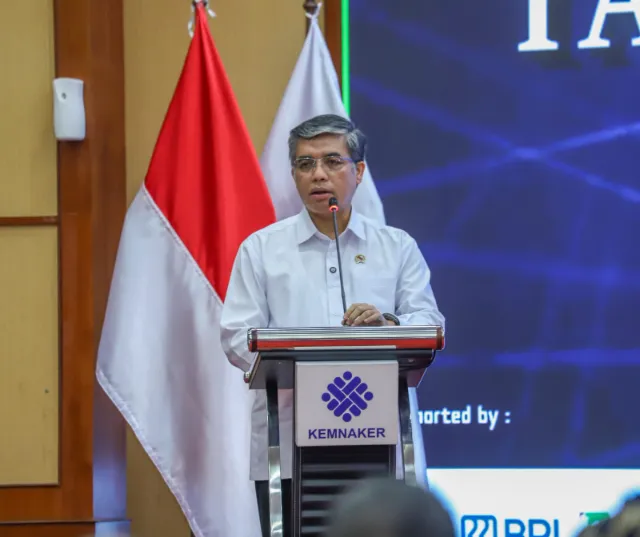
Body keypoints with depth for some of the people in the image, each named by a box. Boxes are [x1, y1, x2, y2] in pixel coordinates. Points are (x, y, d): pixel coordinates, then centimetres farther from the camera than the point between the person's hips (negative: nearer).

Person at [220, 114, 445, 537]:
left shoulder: (398, 248, 14)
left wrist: (387, 324, -17)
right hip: (288, 446, -1)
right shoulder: (262, 249, 11)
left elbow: (430, 327, 5)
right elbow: (238, 336, 3)